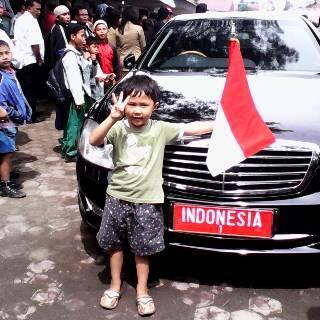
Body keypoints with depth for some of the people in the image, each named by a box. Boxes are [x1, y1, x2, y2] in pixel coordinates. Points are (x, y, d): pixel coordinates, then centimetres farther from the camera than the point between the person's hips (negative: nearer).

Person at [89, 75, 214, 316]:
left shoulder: (161, 130, -6)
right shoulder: (118, 129, -7)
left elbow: (190, 129, -3)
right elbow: (94, 141, -22)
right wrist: (112, 118, -34)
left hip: (146, 201, -1)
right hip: (117, 197, 1)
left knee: (143, 248, 11)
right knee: (114, 243, 15)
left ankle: (142, 290, 30)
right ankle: (115, 285, 36)